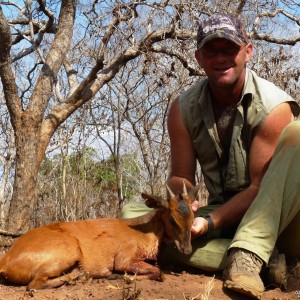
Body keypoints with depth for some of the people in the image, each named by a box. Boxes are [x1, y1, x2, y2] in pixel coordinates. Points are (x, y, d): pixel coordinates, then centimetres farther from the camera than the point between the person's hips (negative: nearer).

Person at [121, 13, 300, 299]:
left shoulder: (273, 106, -14)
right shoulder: (183, 109, -3)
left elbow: (261, 187, -18)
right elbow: (181, 177, -1)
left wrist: (210, 222, -29)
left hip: (273, 218, -3)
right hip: (223, 214, 4)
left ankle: (246, 256, -35)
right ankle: (274, 265, -30)